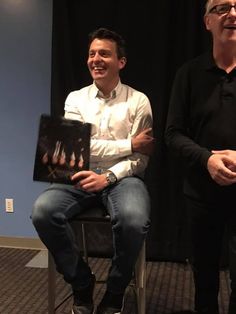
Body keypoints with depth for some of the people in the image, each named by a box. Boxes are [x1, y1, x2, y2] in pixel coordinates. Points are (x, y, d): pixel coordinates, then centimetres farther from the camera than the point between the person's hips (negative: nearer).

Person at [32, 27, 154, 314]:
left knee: (134, 220, -36)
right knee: (43, 211, -27)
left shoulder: (138, 101, 2)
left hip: (122, 177, -2)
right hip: (81, 175, 3)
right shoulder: (75, 98, 9)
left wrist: (107, 177, -20)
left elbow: (140, 158, -3)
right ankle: (81, 284, -2)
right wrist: (129, 144, -9)